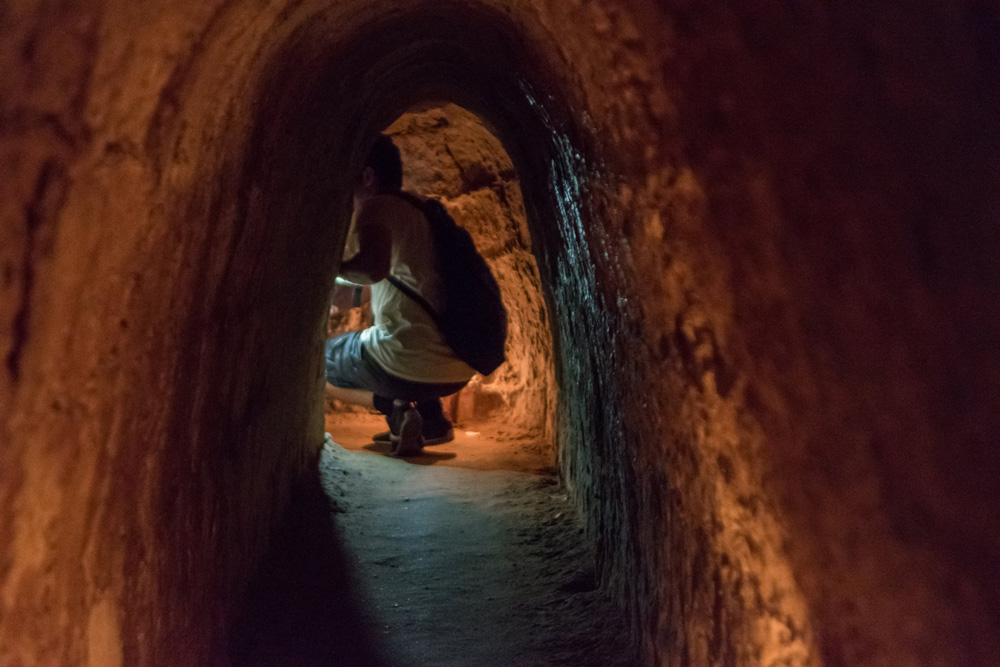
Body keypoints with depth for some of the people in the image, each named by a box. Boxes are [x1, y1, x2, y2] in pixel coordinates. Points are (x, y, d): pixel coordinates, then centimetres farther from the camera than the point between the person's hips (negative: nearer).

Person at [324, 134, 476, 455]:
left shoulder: (375, 207, -6)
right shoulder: (422, 211, 18)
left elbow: (374, 268, -27)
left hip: (410, 367, -7)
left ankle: (395, 408, -3)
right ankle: (433, 420, 18)